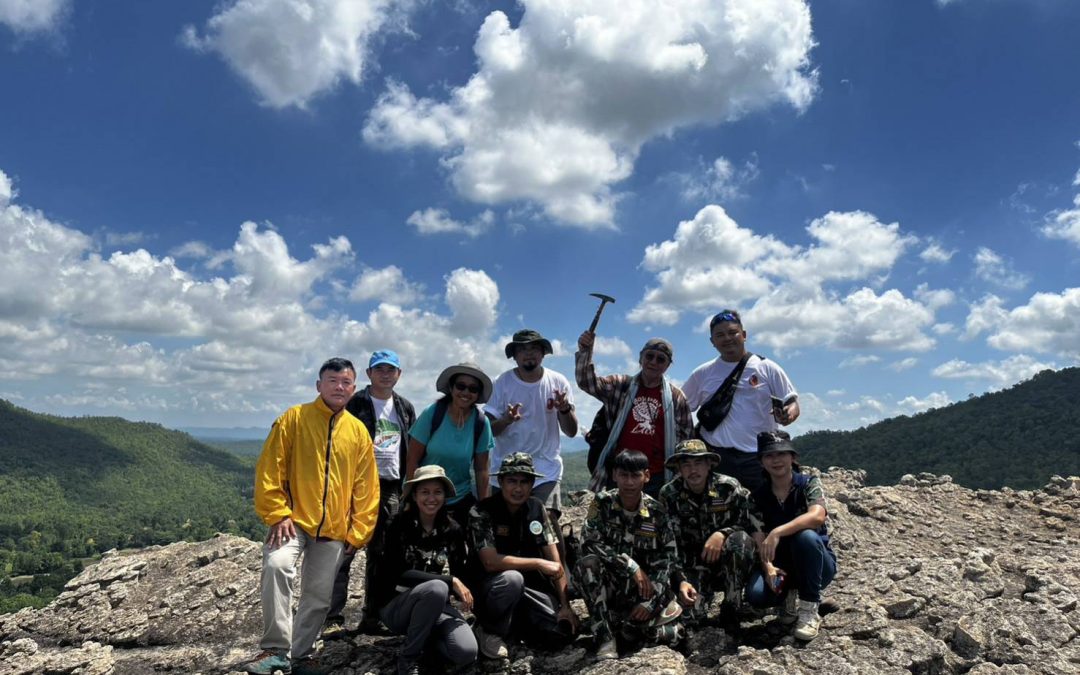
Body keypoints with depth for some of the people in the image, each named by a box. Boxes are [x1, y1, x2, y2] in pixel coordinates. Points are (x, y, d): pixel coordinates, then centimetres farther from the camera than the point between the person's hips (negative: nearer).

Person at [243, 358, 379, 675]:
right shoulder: (293, 418, -4)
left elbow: (365, 487, 7)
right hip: (294, 519, -3)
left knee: (318, 597, 8)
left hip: (334, 529, 3)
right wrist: (277, 514, -13)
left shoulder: (358, 431, 5)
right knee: (277, 565, -27)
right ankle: (275, 649, -16)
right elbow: (269, 469, -6)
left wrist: (359, 532, 4)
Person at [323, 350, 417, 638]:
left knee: (381, 554, 9)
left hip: (391, 487, 5)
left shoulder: (405, 408, 14)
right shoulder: (354, 404, 0)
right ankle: (333, 619, -2)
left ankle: (372, 616, 17)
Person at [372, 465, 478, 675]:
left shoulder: (453, 530, 1)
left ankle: (427, 643, 9)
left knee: (466, 653, -24)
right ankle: (408, 657, -13)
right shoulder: (399, 526, -11)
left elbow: (462, 573, 7)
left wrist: (461, 590, -16)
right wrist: (450, 581, -24)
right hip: (396, 606, -3)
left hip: (437, 606, 3)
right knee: (436, 588, -35)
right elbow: (398, 574, -21)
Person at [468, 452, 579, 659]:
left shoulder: (537, 509, -1)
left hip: (530, 586, 5)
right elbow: (491, 562, -26)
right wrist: (539, 563, -23)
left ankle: (511, 621, 11)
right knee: (512, 579, -36)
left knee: (564, 632, -15)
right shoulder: (482, 513, -15)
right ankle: (490, 630, -8)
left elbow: (555, 560, -2)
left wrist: (565, 605, -9)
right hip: (491, 587, -4)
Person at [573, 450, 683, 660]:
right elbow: (589, 543, -19)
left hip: (644, 588, 1)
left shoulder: (657, 512, -5)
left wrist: (650, 601, -17)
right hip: (609, 584, -1)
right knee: (586, 564, -32)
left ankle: (622, 623, 8)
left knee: (671, 634, -24)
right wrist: (632, 567, -24)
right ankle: (605, 637, -23)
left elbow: (668, 559, -6)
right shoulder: (602, 503, -8)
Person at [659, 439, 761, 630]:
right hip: (694, 565, 0)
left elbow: (755, 521, -14)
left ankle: (731, 609, -12)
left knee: (739, 539, -33)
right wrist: (681, 581, -17)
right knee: (691, 616, -24)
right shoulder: (669, 495, -8)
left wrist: (722, 534, -28)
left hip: (732, 564, 0)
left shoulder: (728, 487, -11)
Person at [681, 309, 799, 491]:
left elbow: (792, 403, 6)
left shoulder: (767, 368, 6)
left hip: (758, 458, -1)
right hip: (715, 457, 1)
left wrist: (789, 414, -17)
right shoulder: (702, 373, 10)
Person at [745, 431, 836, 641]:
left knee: (805, 536, -35)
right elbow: (758, 539, -8)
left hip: (817, 565, -2)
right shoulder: (758, 496, 0)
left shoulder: (808, 484, -10)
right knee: (755, 594, -29)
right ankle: (791, 595, 7)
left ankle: (809, 609, -18)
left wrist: (777, 532, -42)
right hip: (780, 566, 2)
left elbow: (817, 516, -31)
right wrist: (768, 566, -28)